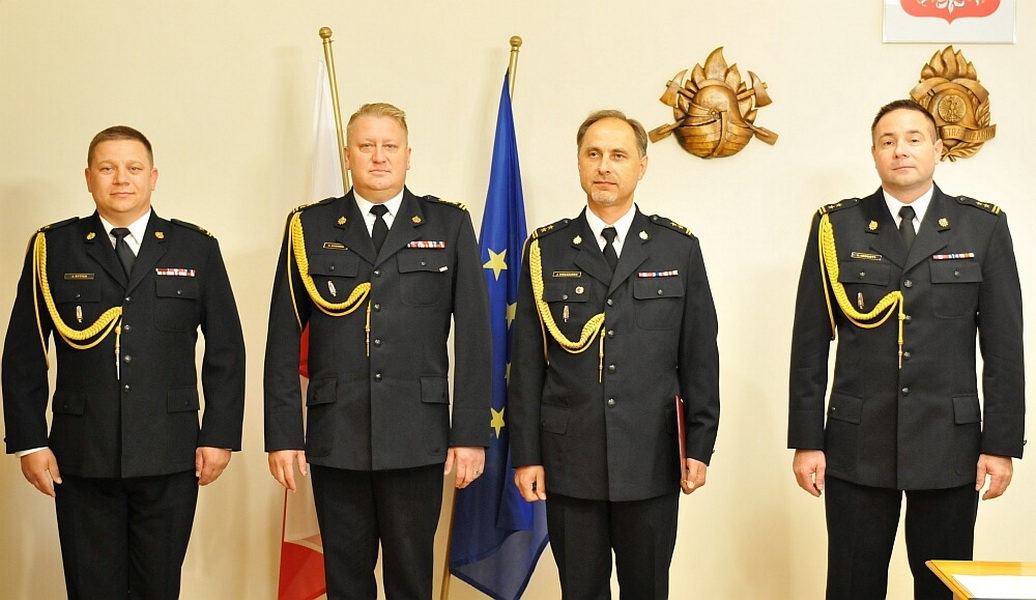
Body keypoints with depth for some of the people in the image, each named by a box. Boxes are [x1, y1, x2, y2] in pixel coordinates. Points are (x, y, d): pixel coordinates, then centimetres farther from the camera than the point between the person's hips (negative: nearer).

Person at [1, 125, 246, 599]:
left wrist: (220, 435, -2)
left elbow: (226, 350, 4)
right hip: (82, 458, 0)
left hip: (170, 457, 0)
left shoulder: (196, 248, 5)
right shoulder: (53, 248, 5)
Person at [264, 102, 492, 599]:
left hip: (418, 440, -1)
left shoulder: (449, 226, 5)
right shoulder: (309, 228, 6)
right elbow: (284, 340, 5)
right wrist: (282, 434, 0)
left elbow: (474, 337, 2)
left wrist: (472, 432, -3)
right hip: (335, 437, 1)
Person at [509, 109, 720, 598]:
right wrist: (526, 454, -1)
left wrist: (700, 446, 0)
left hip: (652, 461, 0)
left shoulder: (680, 248, 4)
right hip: (569, 462, 0)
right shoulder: (545, 250, 4)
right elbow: (527, 362, 3)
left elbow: (700, 356, 4)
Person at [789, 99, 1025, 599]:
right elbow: (810, 343, 2)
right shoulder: (836, 227, 3)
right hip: (857, 445, 0)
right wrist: (806, 441, -1)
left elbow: (1003, 346, 3)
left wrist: (1001, 443, -1)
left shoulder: (984, 227, 4)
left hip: (949, 445, 0)